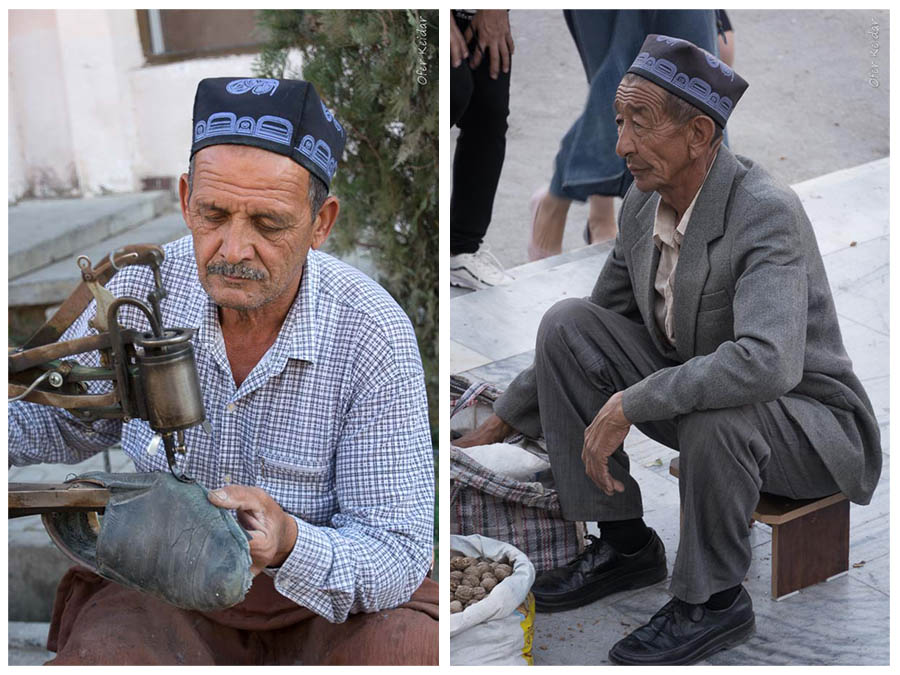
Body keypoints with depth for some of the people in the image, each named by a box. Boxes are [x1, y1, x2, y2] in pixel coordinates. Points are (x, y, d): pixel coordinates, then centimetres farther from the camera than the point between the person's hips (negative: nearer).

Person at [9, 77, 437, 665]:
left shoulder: (375, 335, -20)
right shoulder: (141, 290, -12)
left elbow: (396, 556, -18)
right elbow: (69, 421, 11)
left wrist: (289, 544, -39)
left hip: (331, 603, -1)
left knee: (416, 651, -31)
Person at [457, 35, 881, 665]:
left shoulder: (767, 210, -27)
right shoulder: (643, 205, -3)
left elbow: (767, 363, -42)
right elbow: (592, 334, 10)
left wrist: (627, 405, -35)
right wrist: (503, 420, 10)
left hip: (806, 427, -7)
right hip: (692, 396, 7)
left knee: (712, 414, -39)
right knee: (565, 323, -8)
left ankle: (712, 599, -10)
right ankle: (624, 543, 2)